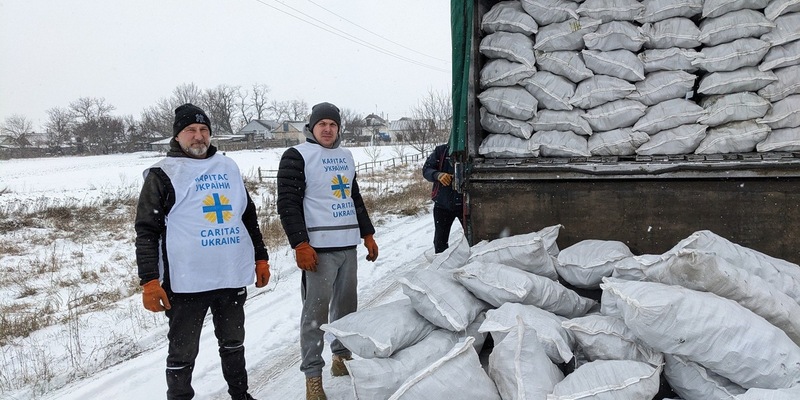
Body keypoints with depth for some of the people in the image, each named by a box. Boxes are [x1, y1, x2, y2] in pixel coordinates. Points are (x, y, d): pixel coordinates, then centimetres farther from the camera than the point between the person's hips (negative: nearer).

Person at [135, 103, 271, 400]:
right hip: (187, 283, -5)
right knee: (183, 352, 6)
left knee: (233, 343, 19)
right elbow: (147, 231, -6)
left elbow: (249, 216, 19)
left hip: (233, 277, 5)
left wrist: (260, 258, 16)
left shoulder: (228, 167, 13)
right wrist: (150, 282, -13)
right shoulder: (163, 175, -3)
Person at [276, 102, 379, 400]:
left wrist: (367, 234, 20)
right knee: (316, 311, -5)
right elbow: (288, 204, -10)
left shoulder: (345, 156, 17)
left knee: (346, 305, 14)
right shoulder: (297, 156, -4)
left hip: (348, 245, 7)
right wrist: (300, 244, -18)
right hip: (319, 247, -7)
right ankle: (313, 375, 3)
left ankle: (342, 356, 30)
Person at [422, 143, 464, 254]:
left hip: (465, 203, -1)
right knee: (440, 240, 10)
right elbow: (426, 169, -3)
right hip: (443, 203, 1)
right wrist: (438, 175, -25)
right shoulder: (440, 151, -2)